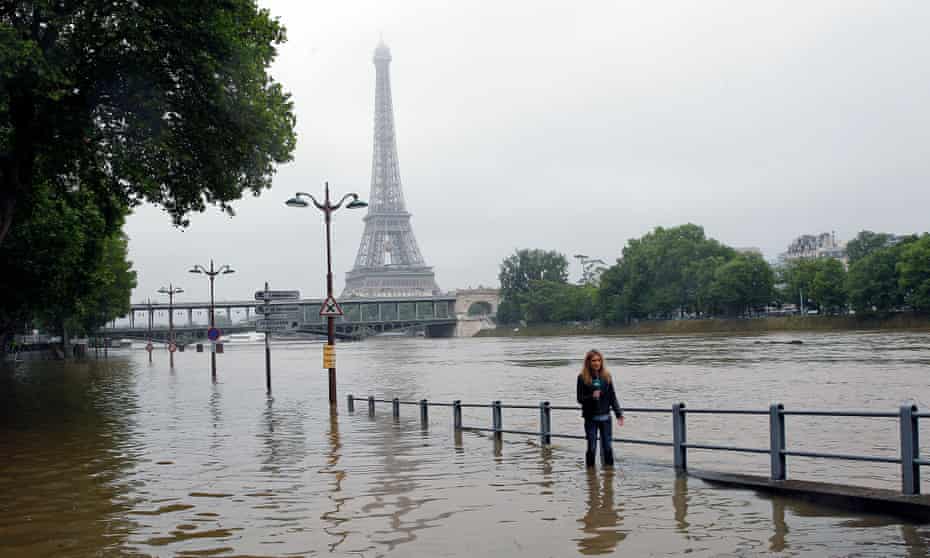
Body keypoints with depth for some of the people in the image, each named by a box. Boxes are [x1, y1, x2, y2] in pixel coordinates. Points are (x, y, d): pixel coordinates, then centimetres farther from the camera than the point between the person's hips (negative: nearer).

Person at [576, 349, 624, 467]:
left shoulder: (606, 376, 4)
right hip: (591, 418, -2)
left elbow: (612, 397, 7)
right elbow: (580, 399, -3)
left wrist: (619, 414, 1)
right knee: (591, 447, 1)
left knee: (607, 446, 3)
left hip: (605, 417, 2)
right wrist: (592, 396, -21)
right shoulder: (582, 378, -4)